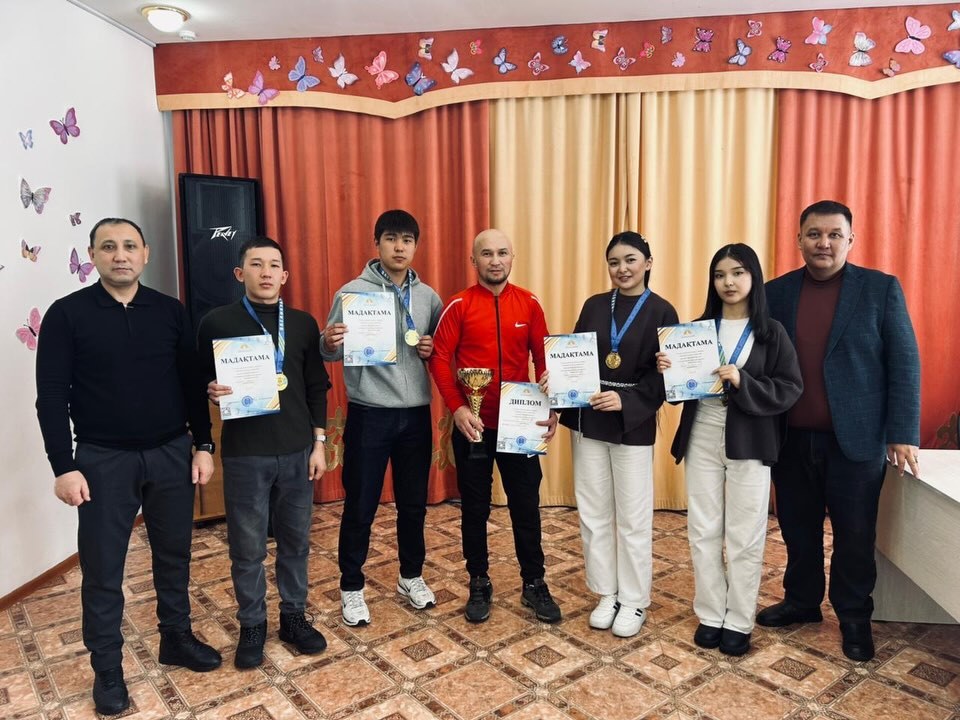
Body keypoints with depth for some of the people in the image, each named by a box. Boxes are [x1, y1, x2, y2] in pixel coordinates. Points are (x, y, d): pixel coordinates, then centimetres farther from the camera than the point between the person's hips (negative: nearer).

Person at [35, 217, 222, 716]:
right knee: (102, 568, 7)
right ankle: (107, 668, 25)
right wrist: (64, 467, -10)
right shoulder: (67, 314, -5)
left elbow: (192, 384, 6)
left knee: (173, 554, 15)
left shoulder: (170, 311, 3)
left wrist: (203, 444, 2)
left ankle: (176, 638, 34)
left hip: (171, 454, 3)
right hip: (103, 460, -2)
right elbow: (51, 398, -6)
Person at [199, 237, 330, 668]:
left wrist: (318, 443, 3)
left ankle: (294, 616, 31)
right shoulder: (217, 323, -3)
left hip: (297, 451, 3)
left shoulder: (303, 323, 5)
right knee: (247, 547, 8)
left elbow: (316, 388, 7)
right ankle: (252, 626, 27)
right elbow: (201, 383, 4)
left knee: (295, 541, 13)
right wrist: (211, 392, -20)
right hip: (245, 454, -2)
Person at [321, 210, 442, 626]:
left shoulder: (428, 297, 7)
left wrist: (432, 350, -6)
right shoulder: (352, 292, -6)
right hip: (369, 414, -4)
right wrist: (329, 344, -28)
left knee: (414, 502, 15)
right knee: (360, 506, 5)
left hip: (416, 413, 4)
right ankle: (352, 587, 23)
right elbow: (331, 353, -6)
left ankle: (411, 576, 34)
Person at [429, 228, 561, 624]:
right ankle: (479, 583, 27)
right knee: (474, 506, 11)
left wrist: (552, 408, -3)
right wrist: (457, 408, -18)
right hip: (473, 424, -1)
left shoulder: (529, 304, 2)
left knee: (526, 504, 9)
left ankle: (534, 583, 25)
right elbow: (440, 359, -7)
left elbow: (544, 358, 4)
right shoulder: (459, 305, -5)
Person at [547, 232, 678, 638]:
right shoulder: (594, 306, 8)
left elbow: (665, 376, -8)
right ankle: (607, 594, 26)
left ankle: (634, 601, 22)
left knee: (632, 517, 5)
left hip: (633, 424, -4)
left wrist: (626, 401, -20)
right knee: (593, 513, 10)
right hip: (587, 420, 4)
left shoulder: (661, 312, -4)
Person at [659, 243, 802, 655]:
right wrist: (668, 370, -11)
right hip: (702, 439, 3)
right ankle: (711, 616, 23)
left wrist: (742, 382, -21)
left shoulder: (771, 333, -2)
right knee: (703, 532, 8)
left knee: (745, 536, 5)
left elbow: (790, 390, -8)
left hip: (749, 442, -2)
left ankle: (739, 622, 20)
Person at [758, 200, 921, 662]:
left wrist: (902, 434, -9)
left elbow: (904, 363, -4)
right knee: (798, 529, 15)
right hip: (790, 439, 2)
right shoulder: (776, 292, 4)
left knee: (854, 535, 10)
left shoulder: (881, 289, -2)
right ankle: (801, 601, 34)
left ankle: (854, 618, 29)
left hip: (855, 438, -2)